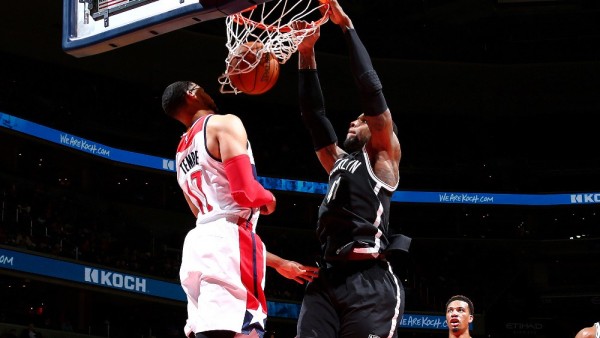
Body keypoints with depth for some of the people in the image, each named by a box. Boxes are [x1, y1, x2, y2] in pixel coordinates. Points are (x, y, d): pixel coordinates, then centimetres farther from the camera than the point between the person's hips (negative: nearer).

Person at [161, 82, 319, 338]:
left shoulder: (182, 156, 28)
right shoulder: (224, 124, 2)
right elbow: (245, 192, -14)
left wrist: (279, 263, 32)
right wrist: (269, 199, 11)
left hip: (199, 243, 9)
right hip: (229, 242, -9)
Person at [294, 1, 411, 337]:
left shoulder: (385, 158, 12)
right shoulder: (338, 161, 30)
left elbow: (371, 89, 5)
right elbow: (313, 113, 26)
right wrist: (306, 53, 19)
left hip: (370, 281, -6)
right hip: (328, 279, 6)